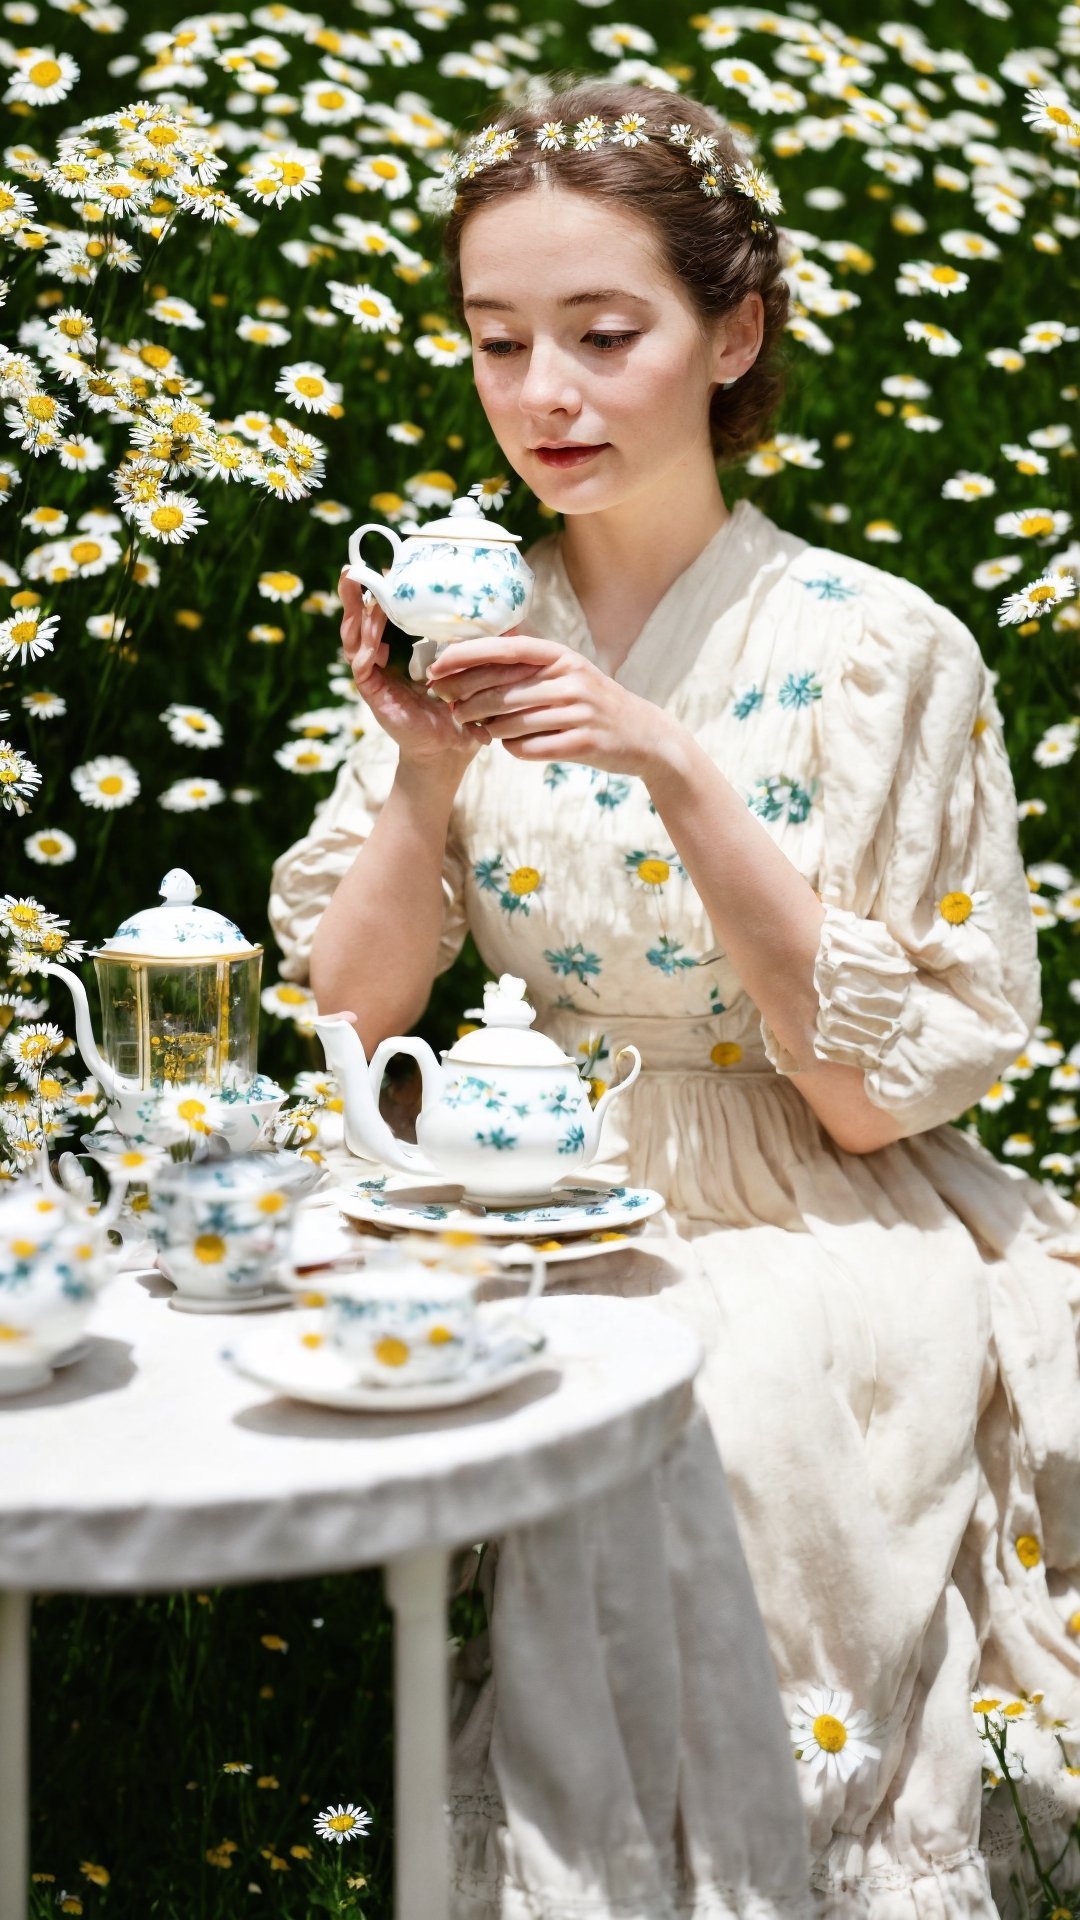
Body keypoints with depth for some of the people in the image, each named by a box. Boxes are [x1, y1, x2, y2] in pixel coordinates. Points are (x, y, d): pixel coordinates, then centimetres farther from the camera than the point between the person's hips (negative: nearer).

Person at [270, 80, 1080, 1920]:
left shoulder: (876, 651, -9)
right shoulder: (471, 628, 3)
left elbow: (880, 1095, -13)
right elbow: (346, 1017, 3)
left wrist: (683, 779, -23)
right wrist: (426, 783, -15)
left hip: (824, 1238, -3)